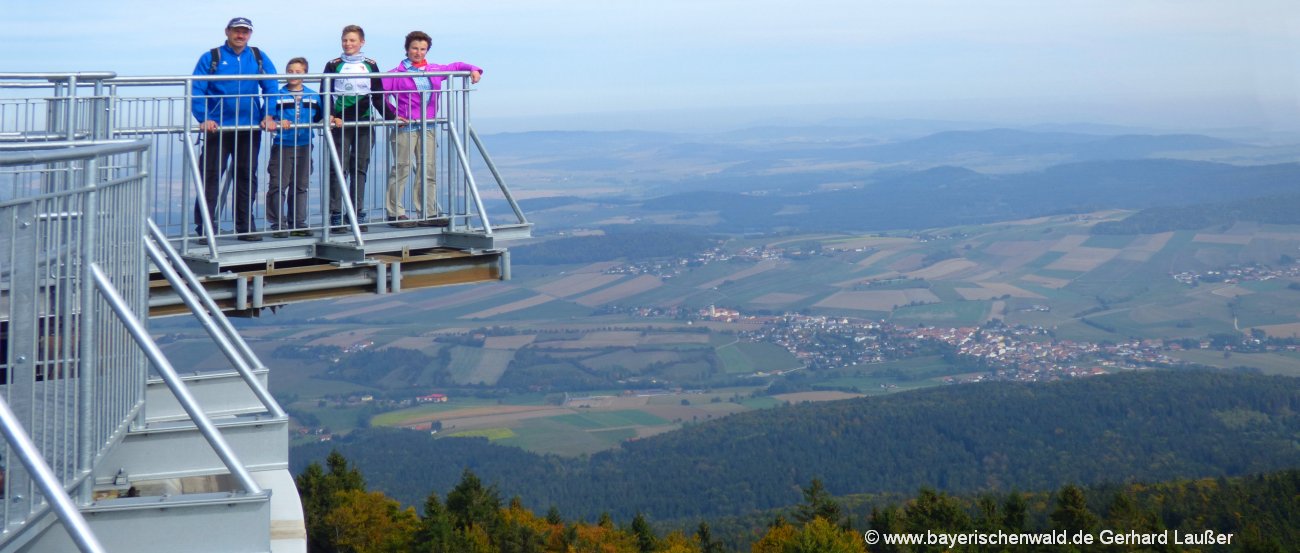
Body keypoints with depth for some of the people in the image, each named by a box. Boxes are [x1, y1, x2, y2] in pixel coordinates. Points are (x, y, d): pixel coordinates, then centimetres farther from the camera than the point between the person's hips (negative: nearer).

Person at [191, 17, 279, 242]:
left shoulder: (259, 58, 9)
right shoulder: (211, 58, 0)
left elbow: (271, 88, 6)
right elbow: (196, 91, -5)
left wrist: (268, 115, -7)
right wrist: (204, 118, -18)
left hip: (250, 128, 3)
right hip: (218, 128, -3)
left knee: (247, 176, 9)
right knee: (210, 175, -3)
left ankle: (245, 225, 18)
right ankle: (205, 226, 1)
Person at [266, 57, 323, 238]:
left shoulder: (313, 96, 10)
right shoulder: (277, 95, -1)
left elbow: (320, 117, 13)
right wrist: (278, 123, -25)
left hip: (304, 146, 4)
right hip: (282, 146, -4)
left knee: (300, 187, 10)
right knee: (278, 186, -5)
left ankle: (298, 223, 18)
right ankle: (278, 224, 0)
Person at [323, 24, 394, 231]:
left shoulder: (370, 65, 13)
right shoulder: (334, 65, 6)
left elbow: (378, 96, 15)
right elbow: (326, 94, -1)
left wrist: (390, 116, 4)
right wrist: (330, 115, -17)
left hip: (364, 123, 2)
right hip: (340, 123, -2)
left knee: (360, 168, 4)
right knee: (339, 168, -6)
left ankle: (358, 213, 9)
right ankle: (336, 214, -3)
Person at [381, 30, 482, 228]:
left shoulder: (434, 70, 14)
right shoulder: (398, 73, -1)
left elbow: (456, 66, 27)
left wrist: (473, 69, 8)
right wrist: (392, 114, -9)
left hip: (428, 127, 5)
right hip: (405, 126, -5)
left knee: (428, 170, 3)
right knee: (401, 169, -4)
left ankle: (428, 214, 8)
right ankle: (395, 213, 1)